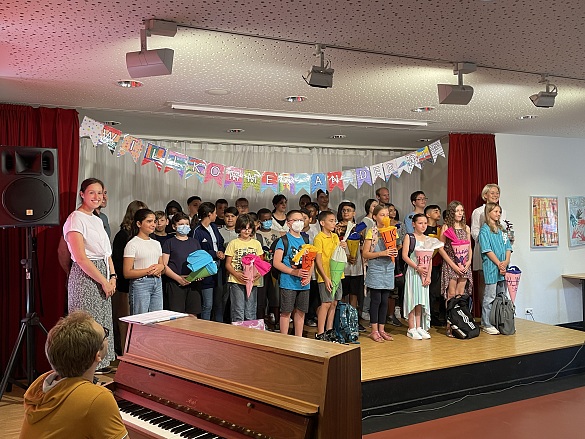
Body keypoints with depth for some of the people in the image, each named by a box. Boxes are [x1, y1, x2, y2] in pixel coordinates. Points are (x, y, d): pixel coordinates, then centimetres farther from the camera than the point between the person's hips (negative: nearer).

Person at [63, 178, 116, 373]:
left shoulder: (98, 220, 16)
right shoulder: (76, 218, -10)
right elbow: (80, 257, -17)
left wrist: (112, 277, 3)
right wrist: (104, 281, -14)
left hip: (103, 276, 8)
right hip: (85, 276, -8)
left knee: (102, 322, 12)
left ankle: (101, 364, 22)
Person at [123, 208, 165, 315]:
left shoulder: (156, 243, 15)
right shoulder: (132, 244, -5)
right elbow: (127, 273, -10)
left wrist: (161, 267, -2)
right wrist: (148, 271, -17)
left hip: (157, 284, 6)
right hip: (140, 284, -6)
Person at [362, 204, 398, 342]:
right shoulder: (371, 232, -6)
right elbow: (365, 254, -9)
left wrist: (394, 253, -3)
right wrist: (382, 253, -19)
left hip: (388, 270, 5)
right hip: (375, 270, -5)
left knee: (385, 301, 8)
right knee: (376, 300, -1)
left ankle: (381, 329, 17)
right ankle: (374, 330, 8)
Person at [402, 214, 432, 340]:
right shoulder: (409, 237, -2)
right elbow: (405, 256, -10)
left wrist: (428, 276, -2)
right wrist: (417, 267, -17)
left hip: (424, 273, 4)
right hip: (412, 272, -4)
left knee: (421, 301, 7)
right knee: (413, 300, -3)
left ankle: (419, 327, 14)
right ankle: (411, 328, 3)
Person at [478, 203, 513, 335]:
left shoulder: (501, 229, 16)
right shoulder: (485, 230, -5)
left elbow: (508, 247, 12)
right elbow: (487, 250, -12)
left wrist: (506, 262, -5)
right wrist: (499, 263, -15)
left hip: (503, 267, 7)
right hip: (491, 267, -7)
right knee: (490, 297, -5)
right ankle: (486, 324, 1)